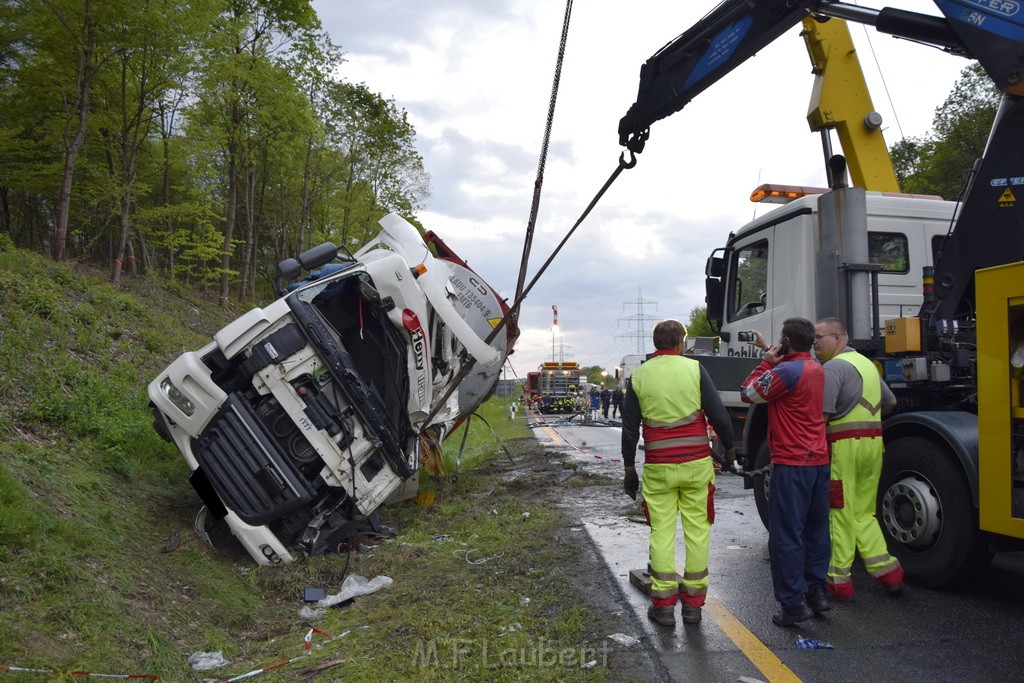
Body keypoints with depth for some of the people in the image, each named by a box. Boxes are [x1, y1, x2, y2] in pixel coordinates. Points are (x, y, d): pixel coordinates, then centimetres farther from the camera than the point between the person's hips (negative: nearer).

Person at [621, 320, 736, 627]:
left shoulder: (638, 376, 2)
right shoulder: (694, 369, -2)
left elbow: (629, 429, 3)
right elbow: (718, 415, -4)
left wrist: (629, 469, 12)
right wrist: (729, 449, 11)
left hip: (658, 467, 1)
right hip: (696, 464, -1)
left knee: (662, 532, 8)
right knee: (697, 531, 9)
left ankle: (663, 604, 11)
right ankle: (693, 603, 15)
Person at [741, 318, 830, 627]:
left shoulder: (786, 371, -17)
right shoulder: (816, 369, 9)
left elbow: (748, 394, -7)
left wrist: (766, 362, 1)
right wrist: (769, 351, 35)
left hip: (792, 465, -9)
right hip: (819, 462, 9)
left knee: (786, 537, -3)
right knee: (816, 531, 16)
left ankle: (793, 605, -1)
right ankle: (817, 593, 24)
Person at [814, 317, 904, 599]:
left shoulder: (834, 367, -11)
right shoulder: (867, 363, 18)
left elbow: (821, 415, -18)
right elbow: (890, 402, 29)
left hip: (844, 445, -8)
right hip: (873, 443, 9)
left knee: (840, 515, -2)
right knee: (863, 512, 16)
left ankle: (839, 581, 4)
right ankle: (886, 569, 11)